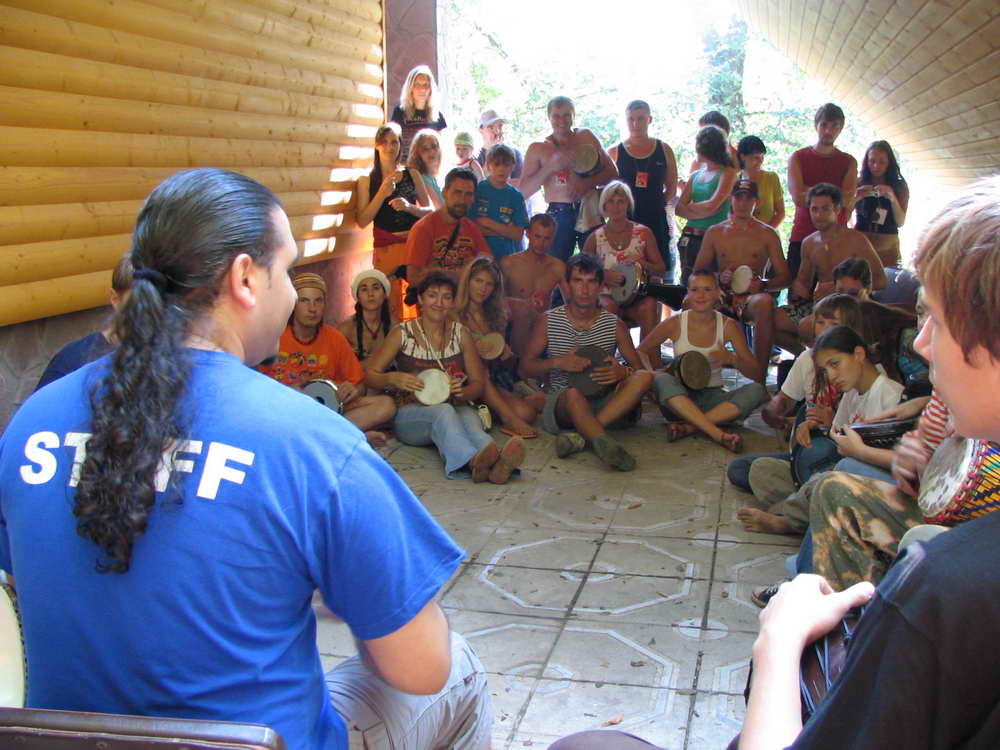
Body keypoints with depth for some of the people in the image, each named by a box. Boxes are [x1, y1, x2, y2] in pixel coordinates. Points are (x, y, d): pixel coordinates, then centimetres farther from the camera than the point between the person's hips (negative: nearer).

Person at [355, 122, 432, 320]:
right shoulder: (367, 180, 9)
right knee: (392, 305, -8)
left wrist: (409, 207, -8)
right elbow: (363, 221, 0)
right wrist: (383, 193, -9)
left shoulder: (412, 175, 12)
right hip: (385, 249, -1)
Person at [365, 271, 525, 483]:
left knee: (469, 417, -35)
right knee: (444, 411, -37)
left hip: (455, 408, 2)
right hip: (411, 415, -2)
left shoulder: (461, 334, 10)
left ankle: (495, 464, -68)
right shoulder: (402, 334, 5)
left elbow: (478, 384, 10)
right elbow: (370, 375, 5)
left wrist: (461, 392, -13)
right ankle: (473, 461, -68)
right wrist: (393, 379, -17)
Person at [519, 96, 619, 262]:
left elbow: (612, 172, 8)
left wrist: (588, 183, -11)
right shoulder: (538, 148, 4)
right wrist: (550, 166, -14)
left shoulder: (586, 137, 9)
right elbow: (523, 192, -3)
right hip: (558, 216, -1)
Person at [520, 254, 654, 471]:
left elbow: (639, 369, 8)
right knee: (573, 394, -37)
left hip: (605, 403, 2)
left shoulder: (615, 325, 8)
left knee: (644, 377, -24)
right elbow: (525, 368, 7)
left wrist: (623, 372, -17)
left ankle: (581, 435, -38)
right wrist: (558, 363, -13)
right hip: (560, 404, -2)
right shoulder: (549, 321, 6)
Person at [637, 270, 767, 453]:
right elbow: (641, 351, 9)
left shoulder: (728, 326, -1)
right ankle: (719, 435, -43)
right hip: (679, 397, -1)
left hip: (713, 398, 2)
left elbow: (756, 374, -2)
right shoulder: (675, 324, -4)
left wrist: (732, 359, -23)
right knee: (662, 380, -34)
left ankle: (689, 427, -33)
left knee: (756, 390, -24)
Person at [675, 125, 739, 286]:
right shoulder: (695, 176, 16)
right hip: (690, 238, 6)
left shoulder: (728, 173, -1)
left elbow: (712, 205, -13)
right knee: (686, 283, 4)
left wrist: (689, 207, 1)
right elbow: (679, 209, 6)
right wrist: (703, 210, -7)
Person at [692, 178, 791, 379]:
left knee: (765, 302, -39)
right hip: (722, 297, 2)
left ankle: (760, 376, -37)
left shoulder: (767, 234, 13)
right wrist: (719, 278, -7)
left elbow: (784, 277, 9)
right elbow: (697, 272, 14)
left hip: (752, 297, -1)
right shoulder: (714, 232, 17)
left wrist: (762, 284, -13)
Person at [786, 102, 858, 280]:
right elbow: (798, 197, -6)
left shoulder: (849, 162, 11)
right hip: (802, 237, 0)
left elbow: (846, 200, -5)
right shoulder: (798, 158, 9)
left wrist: (811, 192, -8)